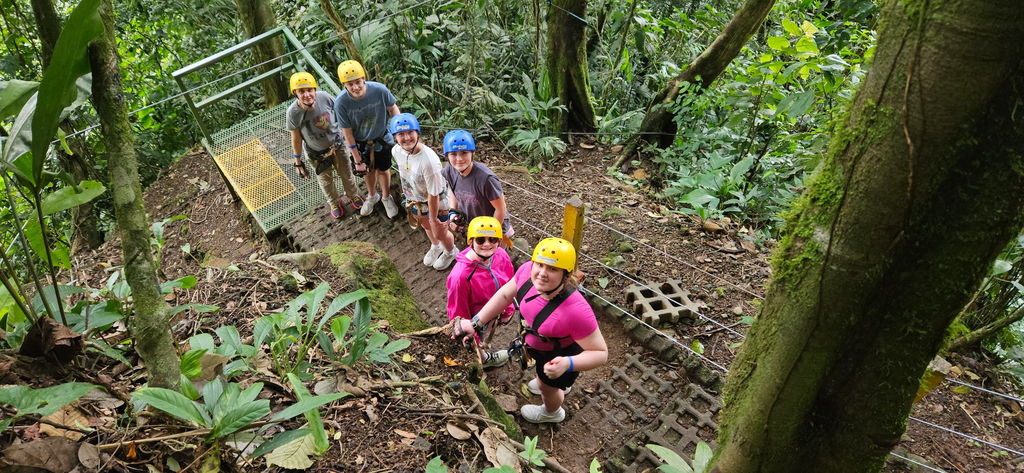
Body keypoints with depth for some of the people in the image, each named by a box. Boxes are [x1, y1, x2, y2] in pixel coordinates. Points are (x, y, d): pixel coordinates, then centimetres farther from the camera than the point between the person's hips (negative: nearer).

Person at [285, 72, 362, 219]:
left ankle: (353, 195, 55)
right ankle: (334, 203, 52)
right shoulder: (293, 113, -29)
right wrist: (298, 163, -6)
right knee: (325, 180, 22)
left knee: (346, 173, 24)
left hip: (336, 143, 1)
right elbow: (296, 139, -15)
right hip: (316, 152, -1)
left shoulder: (325, 97, -28)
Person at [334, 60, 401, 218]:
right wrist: (357, 160, -14)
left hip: (381, 138, 0)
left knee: (383, 169, 18)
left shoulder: (379, 90, -30)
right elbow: (347, 133, -20)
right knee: (369, 170, 23)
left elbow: (393, 108, -10)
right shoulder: (341, 103, -30)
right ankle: (372, 196, 53)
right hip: (359, 143, 0)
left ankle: (386, 197, 48)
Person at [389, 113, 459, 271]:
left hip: (435, 200, -6)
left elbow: (433, 195, -29)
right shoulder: (396, 151, -21)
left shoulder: (429, 160, -41)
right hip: (414, 199, 6)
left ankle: (451, 252, 52)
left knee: (439, 232, 18)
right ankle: (435, 247, 64)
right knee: (426, 226, 31)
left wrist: (434, 219, -19)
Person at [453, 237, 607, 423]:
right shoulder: (527, 271, -31)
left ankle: (552, 413, 65)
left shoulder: (576, 310, -46)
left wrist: (568, 364, -51)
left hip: (561, 356, -5)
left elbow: (600, 353, -34)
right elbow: (505, 294, -10)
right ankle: (559, 385, 75)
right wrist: (475, 323, -10)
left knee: (547, 388, 28)